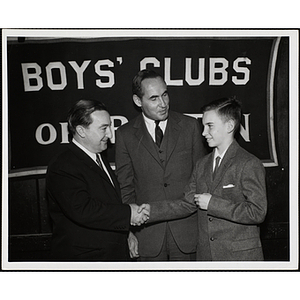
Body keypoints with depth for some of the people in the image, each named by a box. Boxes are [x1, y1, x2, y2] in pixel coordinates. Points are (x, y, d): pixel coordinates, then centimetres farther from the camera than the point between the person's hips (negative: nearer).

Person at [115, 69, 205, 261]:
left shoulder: (190, 126, 1)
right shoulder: (125, 135, 0)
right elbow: (125, 188, 3)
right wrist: (129, 231, -1)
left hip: (186, 230, 0)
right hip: (148, 233, 0)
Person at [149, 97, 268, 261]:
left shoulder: (249, 164, -11)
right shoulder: (202, 164, 11)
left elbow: (257, 212, -18)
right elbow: (187, 204, 9)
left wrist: (213, 203, -18)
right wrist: (149, 211, 0)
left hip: (240, 255, -5)